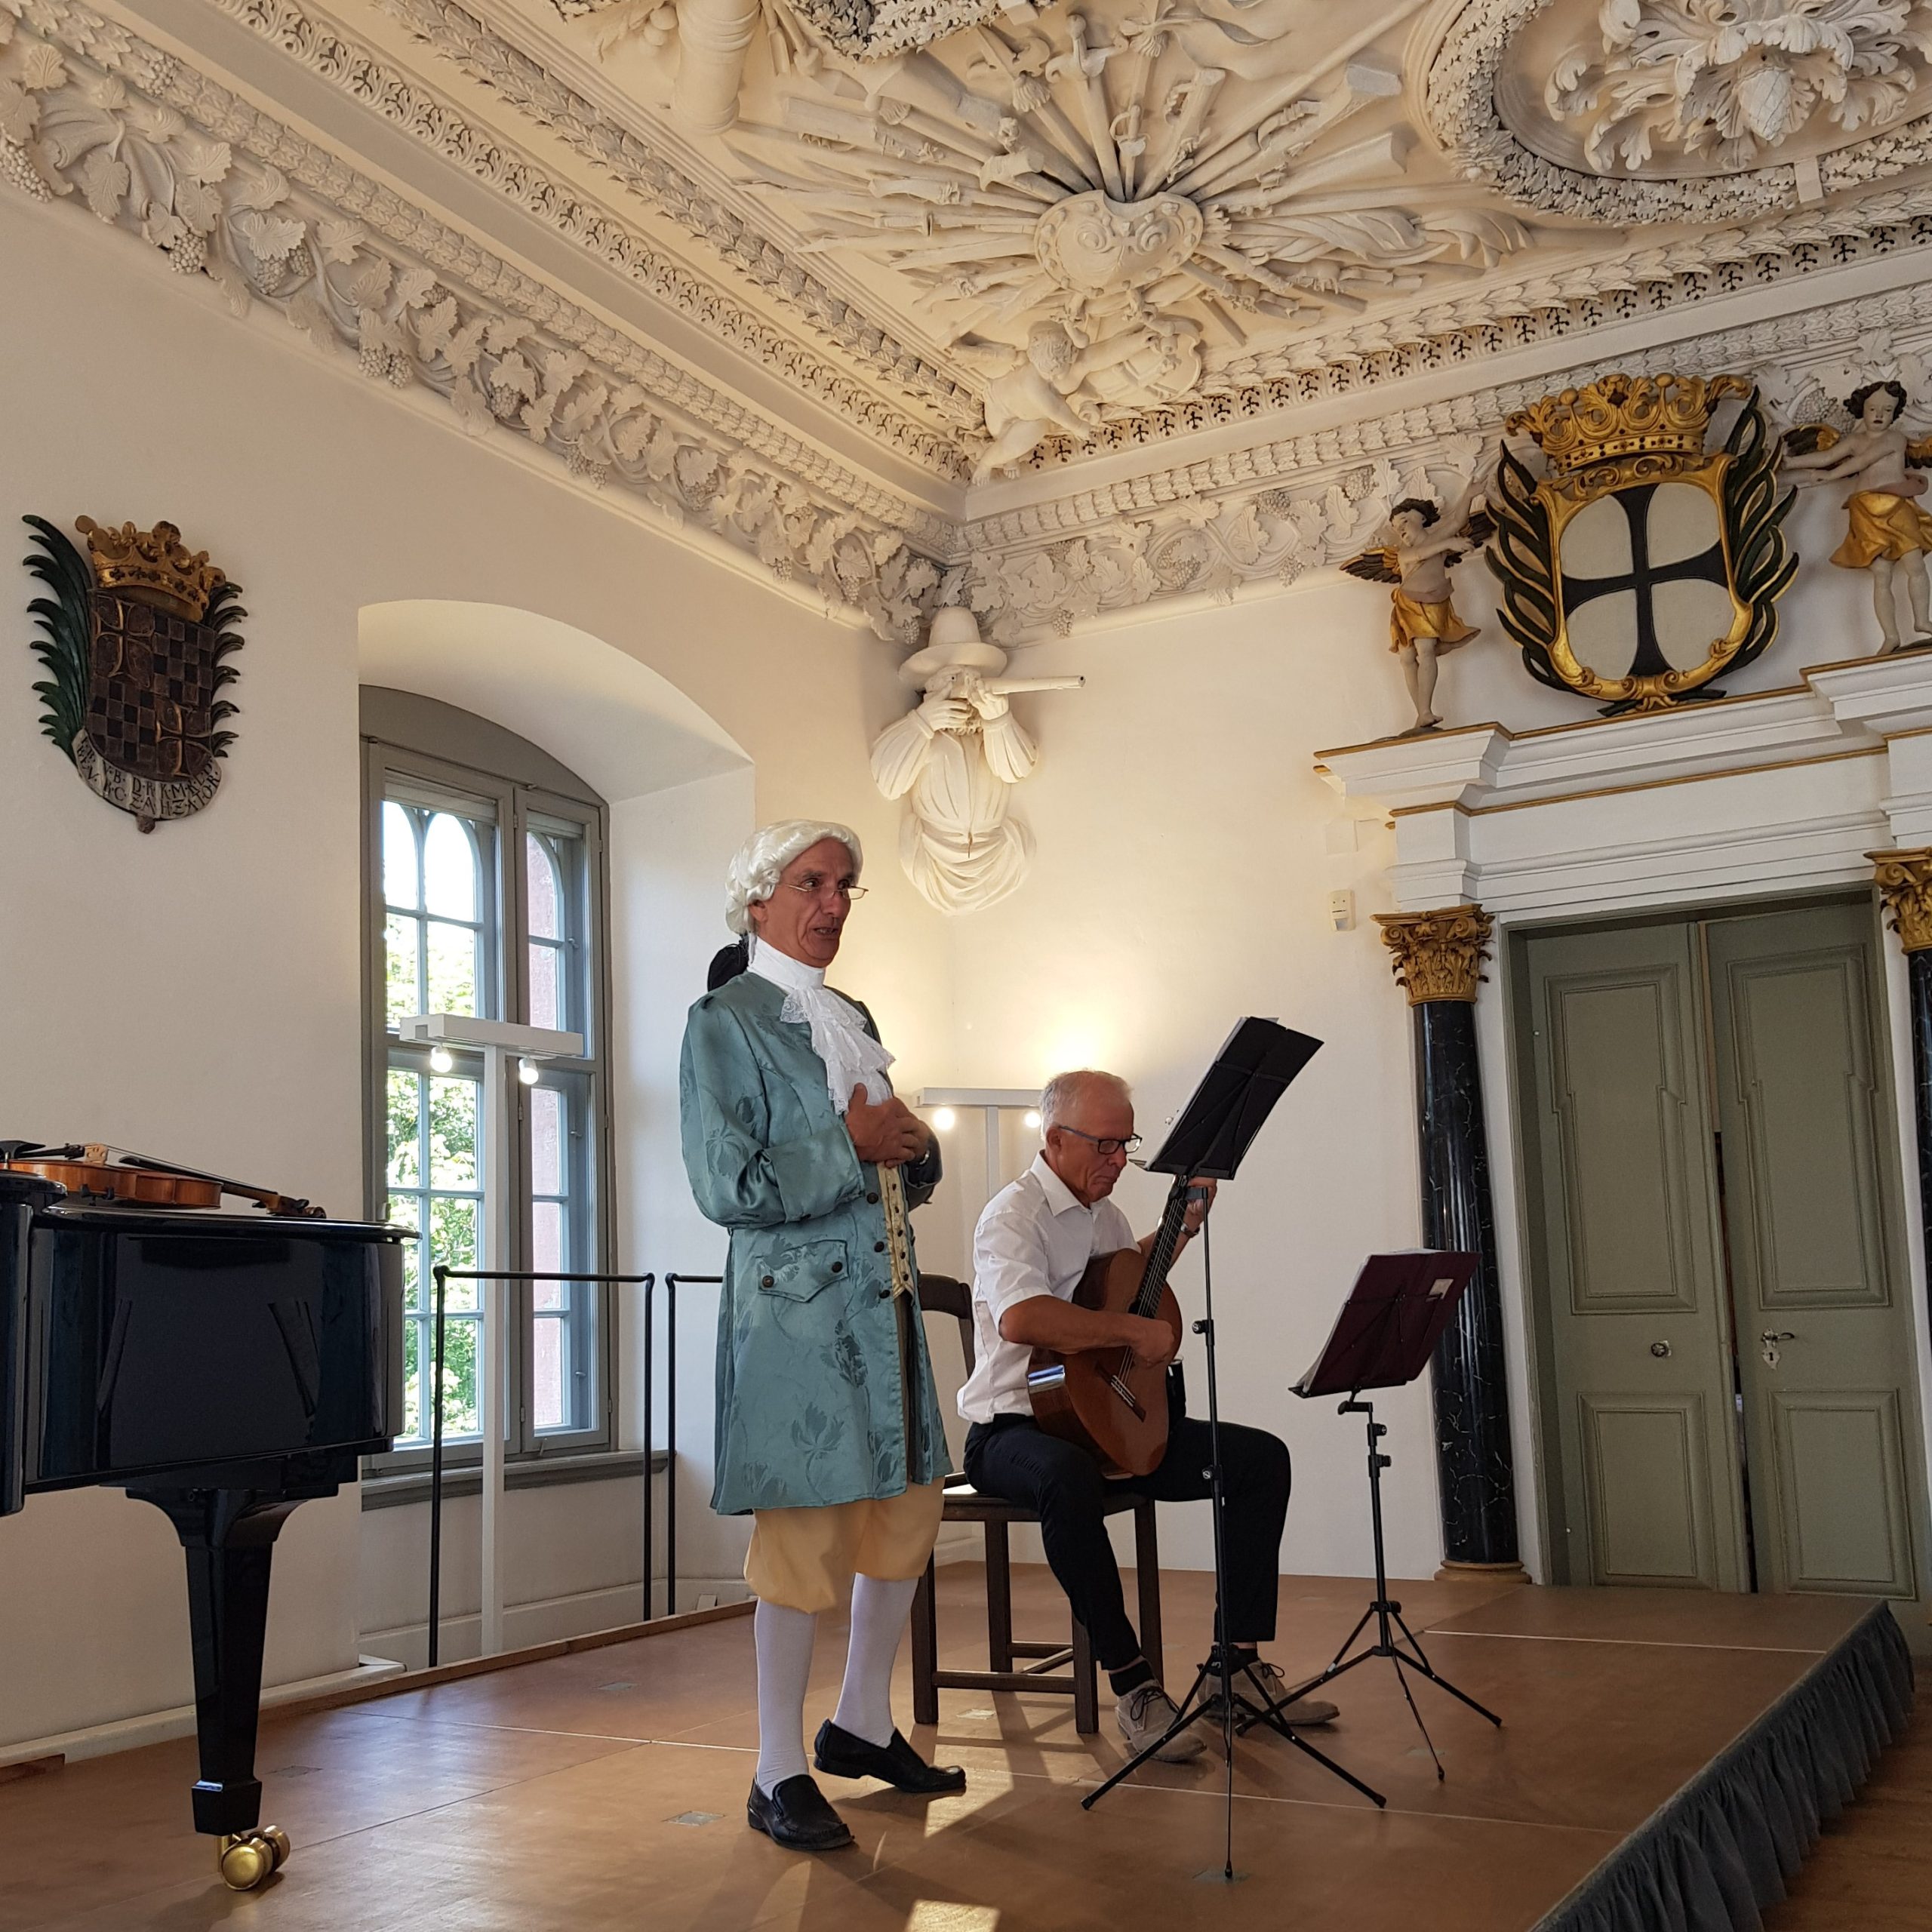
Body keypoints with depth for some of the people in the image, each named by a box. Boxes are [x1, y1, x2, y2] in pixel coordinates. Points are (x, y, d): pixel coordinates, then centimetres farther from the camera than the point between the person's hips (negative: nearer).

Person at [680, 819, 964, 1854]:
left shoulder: (853, 1019, 17)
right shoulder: (724, 1022, -6)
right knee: (805, 1533, -3)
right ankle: (780, 1774, 11)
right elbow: (725, 1187, -15)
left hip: (885, 1299, 8)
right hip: (796, 1306, -8)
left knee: (907, 1514, 14)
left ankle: (862, 1724, 32)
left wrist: (910, 1146, 0)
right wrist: (849, 1141, -15)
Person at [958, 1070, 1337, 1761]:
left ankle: (1237, 1659, -1)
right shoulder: (1014, 1215, -14)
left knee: (1262, 1458, -3)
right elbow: (1020, 1318, -34)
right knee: (1069, 1479, -43)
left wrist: (1184, 1226, 25)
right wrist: (1136, 1332, -27)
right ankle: (1133, 1684, -31)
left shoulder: (1103, 1213, 15)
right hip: (1015, 1426, -9)